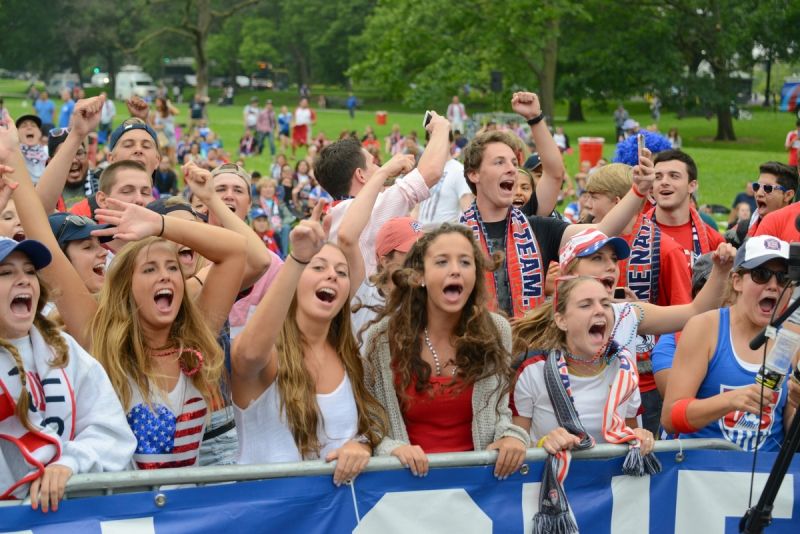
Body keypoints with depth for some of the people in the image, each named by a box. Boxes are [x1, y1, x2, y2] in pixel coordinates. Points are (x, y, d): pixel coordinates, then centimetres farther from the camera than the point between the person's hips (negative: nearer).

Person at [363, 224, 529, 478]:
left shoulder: (496, 331, 2)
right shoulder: (381, 339, -5)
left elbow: (499, 410, 12)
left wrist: (511, 436, -9)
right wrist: (392, 448, -21)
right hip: (413, 475, 0)